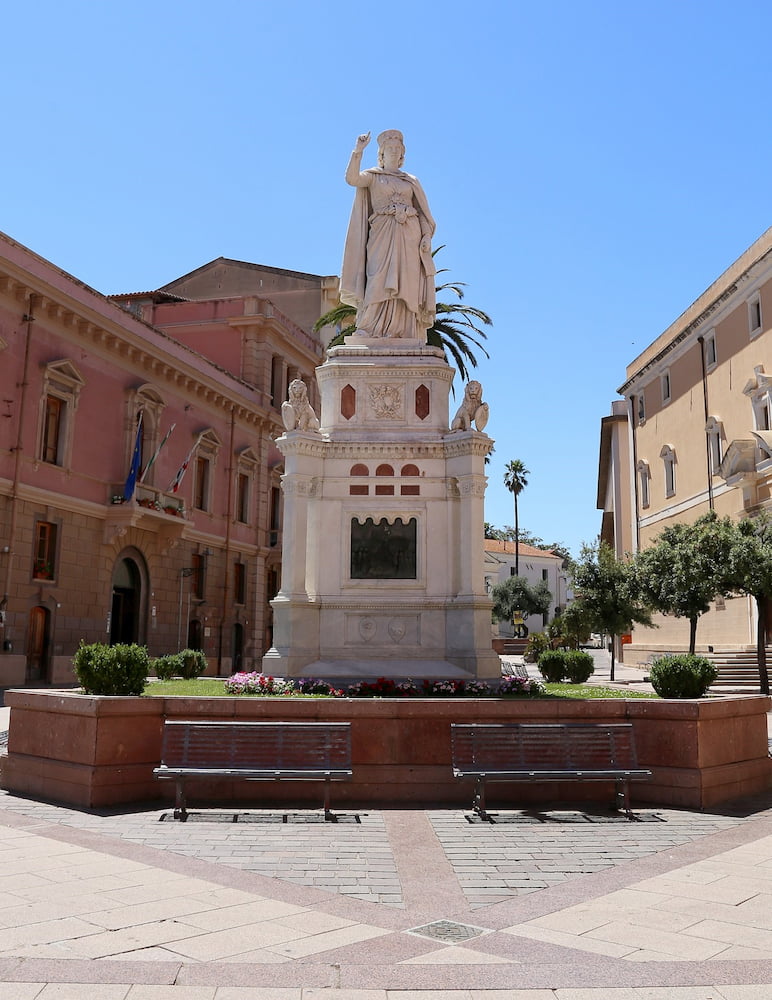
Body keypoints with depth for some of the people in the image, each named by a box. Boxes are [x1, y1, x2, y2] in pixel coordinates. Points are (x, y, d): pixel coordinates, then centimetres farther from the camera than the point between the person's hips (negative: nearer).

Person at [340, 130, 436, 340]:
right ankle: (369, 329, -24)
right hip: (382, 234, -3)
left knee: (407, 283, -7)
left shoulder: (412, 181, 21)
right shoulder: (372, 176, 15)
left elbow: (423, 212, 15)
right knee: (380, 279, -18)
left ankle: (404, 332, -11)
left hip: (409, 235, 3)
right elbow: (351, 178, -6)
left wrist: (427, 235, -1)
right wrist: (358, 151, -12)